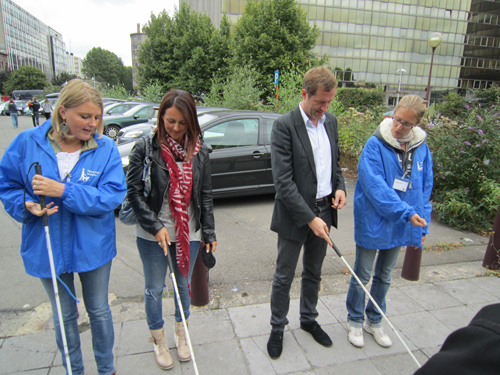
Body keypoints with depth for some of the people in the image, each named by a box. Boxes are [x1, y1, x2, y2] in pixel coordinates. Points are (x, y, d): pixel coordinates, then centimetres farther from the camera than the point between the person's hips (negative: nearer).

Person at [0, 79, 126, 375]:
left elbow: (113, 195, -20)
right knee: (64, 315, 20)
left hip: (93, 247, -1)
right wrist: (27, 205, -19)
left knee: (99, 310, 18)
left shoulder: (106, 148, -13)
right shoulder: (28, 143, -10)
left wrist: (63, 190, -29)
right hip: (48, 248, 1)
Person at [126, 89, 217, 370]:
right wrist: (155, 226, -14)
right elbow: (134, 191, -9)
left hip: (189, 233, 2)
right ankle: (159, 340, 39)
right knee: (155, 289, 15)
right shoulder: (146, 147, -10)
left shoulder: (199, 150, -2)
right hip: (152, 234, -2)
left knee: (184, 285, 20)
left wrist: (209, 232, 2)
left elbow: (206, 195, 2)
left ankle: (181, 334, 45)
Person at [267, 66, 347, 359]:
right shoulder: (284, 126, -17)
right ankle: (278, 328, 32)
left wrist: (340, 186, -2)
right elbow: (283, 181, -21)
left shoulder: (331, 121, 4)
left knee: (313, 272, 22)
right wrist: (309, 218, -23)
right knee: (284, 277, 10)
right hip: (295, 215, -6)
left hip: (324, 211, 6)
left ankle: (309, 319, 43)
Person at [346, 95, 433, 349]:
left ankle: (374, 321, 39)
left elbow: (425, 189, 7)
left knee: (384, 276, 20)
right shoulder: (376, 145, -15)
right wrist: (405, 212, -26)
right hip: (372, 222, -5)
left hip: (400, 225, 5)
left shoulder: (421, 149, -1)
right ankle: (355, 321, 32)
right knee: (362, 275, 10)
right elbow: (374, 185, -22)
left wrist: (422, 224, 5)